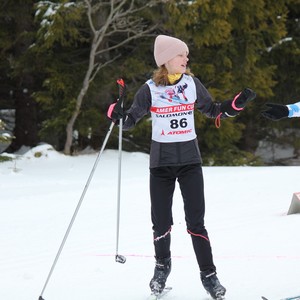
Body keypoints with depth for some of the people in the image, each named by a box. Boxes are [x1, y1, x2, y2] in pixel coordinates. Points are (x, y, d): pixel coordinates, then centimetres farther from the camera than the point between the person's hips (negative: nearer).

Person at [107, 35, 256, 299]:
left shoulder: (192, 84, 1)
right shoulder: (150, 89, -5)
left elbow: (214, 111, 9)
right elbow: (131, 121, 0)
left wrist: (238, 104, -7)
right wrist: (117, 114, -21)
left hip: (190, 160, 1)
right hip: (161, 162, -1)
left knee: (196, 222, -5)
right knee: (161, 223, 4)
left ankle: (209, 275, 5)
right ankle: (162, 266, 31)